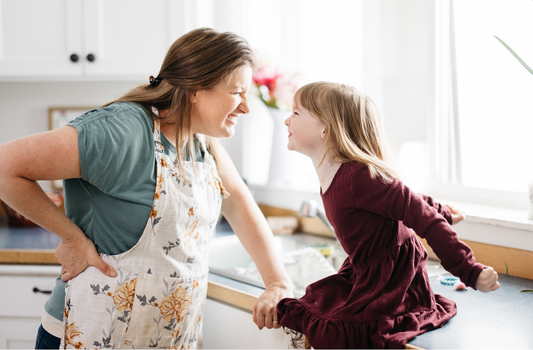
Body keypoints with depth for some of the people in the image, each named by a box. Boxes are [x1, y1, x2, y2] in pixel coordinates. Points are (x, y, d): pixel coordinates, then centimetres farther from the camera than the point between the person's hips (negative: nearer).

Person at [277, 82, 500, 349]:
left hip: (394, 281, -9)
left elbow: (424, 218, -26)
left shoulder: (358, 176, -26)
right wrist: (441, 213, 29)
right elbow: (404, 197, 16)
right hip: (364, 273, 9)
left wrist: (470, 272, -26)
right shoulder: (332, 178, 3)